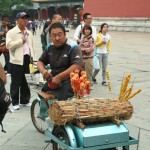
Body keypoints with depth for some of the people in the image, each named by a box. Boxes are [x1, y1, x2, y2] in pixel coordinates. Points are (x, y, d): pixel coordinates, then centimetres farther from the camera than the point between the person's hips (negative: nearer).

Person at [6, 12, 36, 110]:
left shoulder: (29, 33, 15)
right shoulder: (11, 32, -4)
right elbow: (8, 45, -17)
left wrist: (33, 58, 11)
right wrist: (21, 40, -13)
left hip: (27, 59, 5)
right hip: (17, 61, -5)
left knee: (26, 82, 11)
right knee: (16, 83, 1)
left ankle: (25, 100, 24)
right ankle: (15, 102, 12)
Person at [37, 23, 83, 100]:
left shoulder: (73, 47, -9)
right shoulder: (50, 47, 12)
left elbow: (77, 66, -21)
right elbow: (40, 62, 22)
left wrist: (59, 77, -25)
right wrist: (43, 70, -3)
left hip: (69, 82, -7)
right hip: (53, 81, 7)